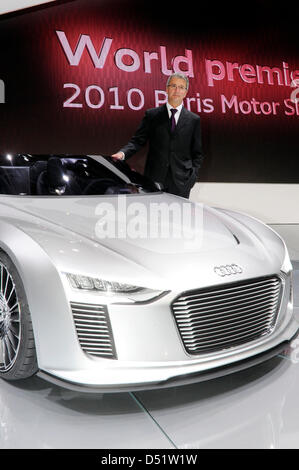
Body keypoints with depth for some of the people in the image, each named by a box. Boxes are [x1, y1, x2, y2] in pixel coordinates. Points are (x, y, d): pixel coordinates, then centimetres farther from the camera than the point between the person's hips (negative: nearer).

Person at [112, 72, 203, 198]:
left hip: (180, 183, 1)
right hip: (155, 180, 0)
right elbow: (137, 140, 3)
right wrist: (122, 153, -16)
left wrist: (192, 177, 0)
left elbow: (197, 154, 12)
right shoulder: (151, 115, 9)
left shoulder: (194, 120, 11)